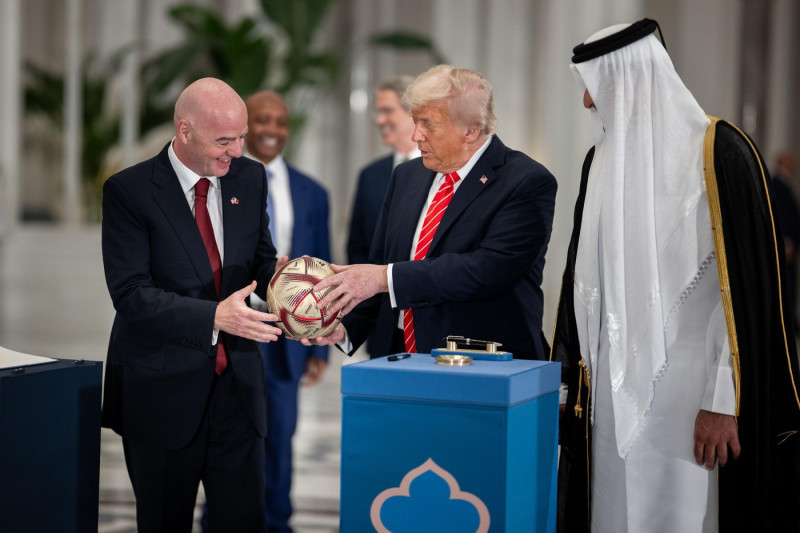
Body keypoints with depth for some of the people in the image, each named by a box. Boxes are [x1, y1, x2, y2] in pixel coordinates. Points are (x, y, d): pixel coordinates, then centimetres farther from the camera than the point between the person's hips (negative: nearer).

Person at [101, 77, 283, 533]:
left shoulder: (250, 178, 4)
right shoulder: (129, 191, -11)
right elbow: (131, 294, -18)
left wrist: (275, 274, -10)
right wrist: (214, 316, -29)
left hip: (238, 386, 4)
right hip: (163, 389, -4)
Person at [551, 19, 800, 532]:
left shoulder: (717, 151, -10)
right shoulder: (604, 159, 11)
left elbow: (745, 285, -14)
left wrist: (723, 401, -16)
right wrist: (572, 373, 12)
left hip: (687, 385, -6)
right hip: (614, 385, 6)